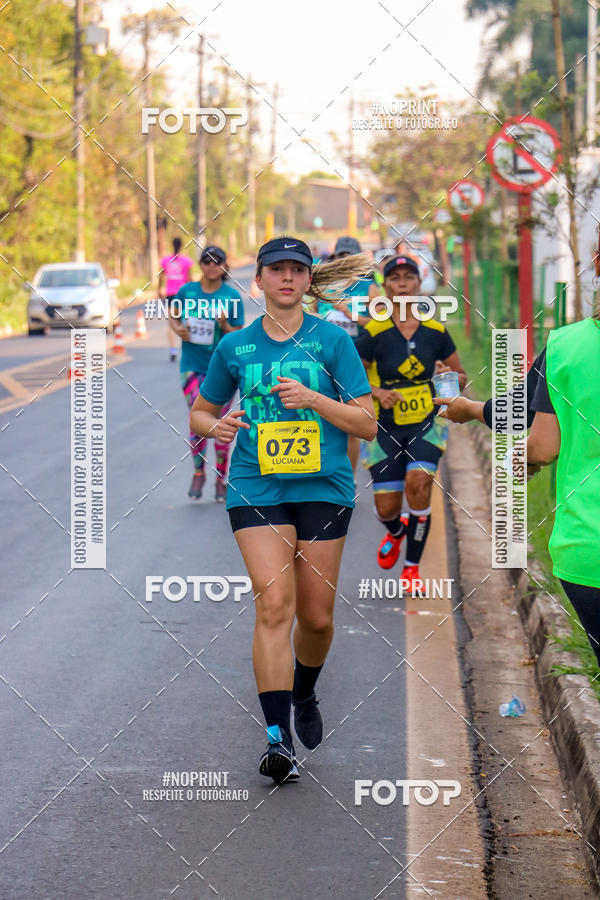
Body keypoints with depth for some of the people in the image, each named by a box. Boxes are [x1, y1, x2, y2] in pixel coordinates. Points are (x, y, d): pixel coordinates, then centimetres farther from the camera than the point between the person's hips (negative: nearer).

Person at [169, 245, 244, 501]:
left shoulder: (232, 297, -4)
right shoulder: (187, 291, 0)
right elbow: (174, 316, 17)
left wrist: (224, 326, -23)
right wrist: (178, 329, -5)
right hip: (193, 366, 1)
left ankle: (221, 478, 18)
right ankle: (198, 473, 15)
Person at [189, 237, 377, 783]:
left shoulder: (332, 341, 3)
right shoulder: (235, 347, 8)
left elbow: (367, 424, 0)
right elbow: (200, 412, 21)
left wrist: (312, 399, -14)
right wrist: (216, 425, -3)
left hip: (323, 487, 0)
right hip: (255, 488, 0)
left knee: (317, 615, 5)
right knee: (274, 603, -16)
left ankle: (305, 696, 37)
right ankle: (278, 738, -18)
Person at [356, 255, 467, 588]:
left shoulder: (436, 332, 1)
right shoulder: (374, 334, -5)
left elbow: (462, 377, 12)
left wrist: (448, 377, -11)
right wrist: (376, 392, -21)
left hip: (427, 424, 0)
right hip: (386, 429, 0)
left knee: (417, 482, -24)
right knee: (386, 507, -1)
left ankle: (412, 568, -9)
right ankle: (395, 532, 41)